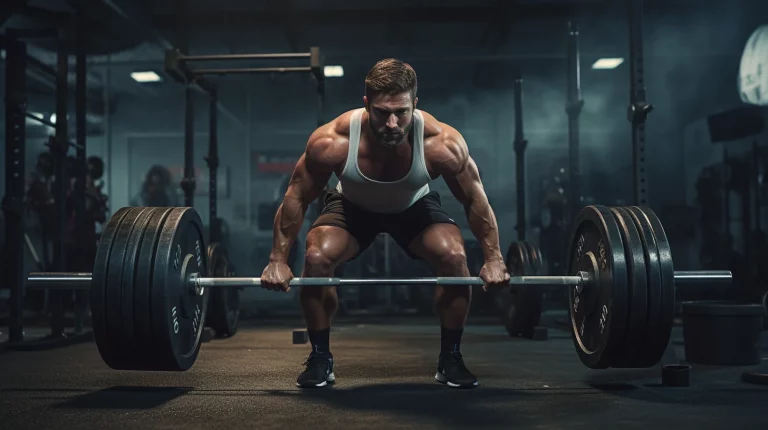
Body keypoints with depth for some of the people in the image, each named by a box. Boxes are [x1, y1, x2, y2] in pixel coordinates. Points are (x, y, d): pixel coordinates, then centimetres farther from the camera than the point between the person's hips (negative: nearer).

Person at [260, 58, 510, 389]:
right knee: (316, 258, -25)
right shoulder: (332, 141, -36)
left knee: (454, 256, -25)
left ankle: (450, 359, -3)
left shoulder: (442, 143, -35)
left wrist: (493, 258, -15)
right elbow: (297, 198, -19)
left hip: (415, 206, 0)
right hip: (352, 207, 0)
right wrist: (278, 260, -17)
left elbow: (474, 199, -18)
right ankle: (319, 359, -3)